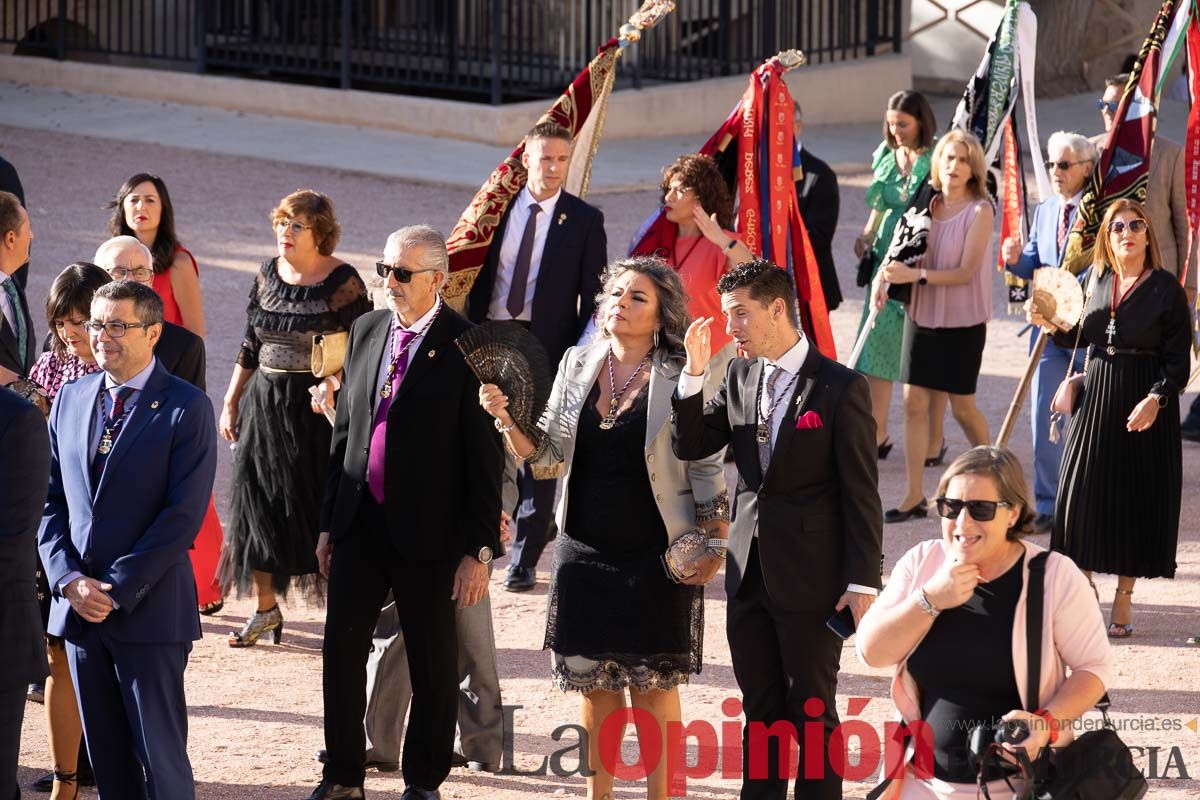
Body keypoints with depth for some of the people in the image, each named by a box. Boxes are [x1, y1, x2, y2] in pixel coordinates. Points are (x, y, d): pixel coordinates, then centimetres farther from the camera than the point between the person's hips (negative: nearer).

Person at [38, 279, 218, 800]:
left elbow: (184, 516, -12)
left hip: (149, 609, -5)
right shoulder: (72, 397, 11)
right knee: (107, 757, 10)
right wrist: (68, 578, -5)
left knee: (160, 756, -3)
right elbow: (50, 499, 11)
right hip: (78, 605, 5)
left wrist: (116, 591, -14)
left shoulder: (186, 408, -7)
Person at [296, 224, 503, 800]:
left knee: (433, 664, 6)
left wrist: (479, 551, -12)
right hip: (361, 524, 5)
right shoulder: (367, 331, 7)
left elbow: (485, 458, -10)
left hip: (428, 533, -5)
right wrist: (330, 521, 13)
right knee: (341, 647, 4)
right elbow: (345, 431, 14)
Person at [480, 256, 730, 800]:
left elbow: (707, 469, -6)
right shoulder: (578, 364, 4)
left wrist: (714, 546, -9)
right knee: (593, 683, 9)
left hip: (656, 557, -4)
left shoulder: (680, 379, -9)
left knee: (653, 684, 2)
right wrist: (507, 418, -10)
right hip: (586, 551, 4)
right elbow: (546, 450, 8)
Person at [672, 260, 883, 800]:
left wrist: (861, 581, -13)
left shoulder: (840, 388, -10)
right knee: (760, 709, 13)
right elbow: (690, 446, 8)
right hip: (750, 572, 6)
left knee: (812, 710, 3)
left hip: (810, 579, -6)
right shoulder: (739, 377, 8)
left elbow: (861, 493, -10)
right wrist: (694, 373, -6)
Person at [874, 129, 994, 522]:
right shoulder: (927, 206, 5)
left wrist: (916, 275, -28)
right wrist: (885, 274, -15)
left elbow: (966, 272, -17)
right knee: (914, 402, 1)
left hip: (962, 321, -5)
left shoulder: (979, 211, -12)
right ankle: (915, 496, 5)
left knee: (962, 405, 4)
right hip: (922, 314, 5)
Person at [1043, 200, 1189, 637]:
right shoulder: (1097, 281, 6)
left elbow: (1178, 359, -9)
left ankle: (1123, 601, 10)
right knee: (1084, 490, 3)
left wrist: (1156, 399, -22)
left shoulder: (1166, 287, -7)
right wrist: (1052, 325, -1)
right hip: (1097, 393, 4)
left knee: (1136, 496, 1)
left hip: (1144, 400, -4)